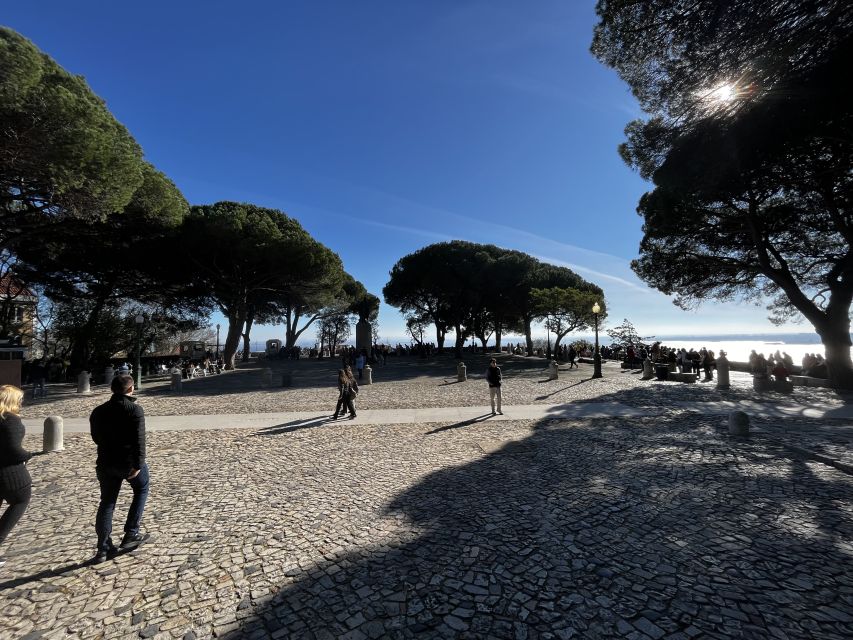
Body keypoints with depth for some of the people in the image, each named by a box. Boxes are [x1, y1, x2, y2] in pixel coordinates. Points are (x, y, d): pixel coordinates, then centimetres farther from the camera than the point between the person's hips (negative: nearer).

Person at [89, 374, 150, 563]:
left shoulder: (98, 411, 4)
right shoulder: (135, 409, -15)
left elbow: (96, 437, 15)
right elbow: (139, 439, -23)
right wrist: (138, 464, -21)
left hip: (106, 463, 5)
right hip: (130, 462, -5)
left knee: (107, 503, 14)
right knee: (141, 491, 18)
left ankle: (103, 548, 14)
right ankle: (131, 535, 16)